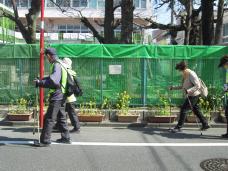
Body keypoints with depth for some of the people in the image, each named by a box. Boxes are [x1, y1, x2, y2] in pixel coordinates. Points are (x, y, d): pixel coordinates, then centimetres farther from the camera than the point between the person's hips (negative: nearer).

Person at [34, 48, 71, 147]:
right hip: (61, 96, 10)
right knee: (61, 117, 17)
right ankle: (65, 138, 26)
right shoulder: (60, 64, 15)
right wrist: (40, 80, 12)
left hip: (56, 96, -10)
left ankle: (45, 141, 0)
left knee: (49, 119, -5)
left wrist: (40, 83, -25)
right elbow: (52, 77, 23)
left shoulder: (56, 65, -16)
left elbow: (53, 81, -29)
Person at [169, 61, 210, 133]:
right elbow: (183, 86, 19)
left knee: (183, 109, -9)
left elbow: (198, 86, -24)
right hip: (191, 95, 10)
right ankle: (205, 124, 26)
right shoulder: (185, 75, 10)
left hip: (194, 95, -10)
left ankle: (179, 127, -4)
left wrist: (188, 91, -34)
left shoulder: (191, 74, -18)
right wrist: (173, 88, 11)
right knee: (196, 110, 15)